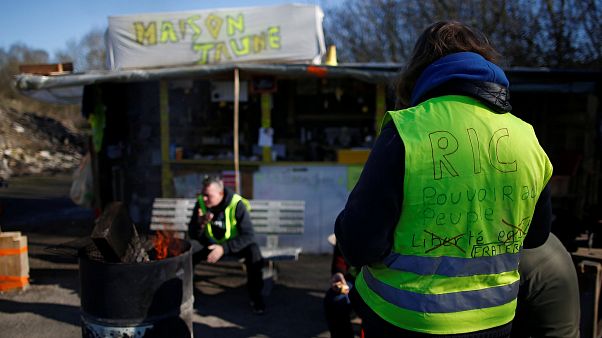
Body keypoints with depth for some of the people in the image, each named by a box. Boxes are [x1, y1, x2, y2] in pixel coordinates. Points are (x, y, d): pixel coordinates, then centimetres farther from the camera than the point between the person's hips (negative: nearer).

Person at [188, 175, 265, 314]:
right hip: (210, 242, 3)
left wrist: (224, 248, -38)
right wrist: (200, 224, -34)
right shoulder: (201, 203, -14)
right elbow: (192, 235, -11)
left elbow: (248, 235, -29)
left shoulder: (236, 204, -26)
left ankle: (255, 295, -12)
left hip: (234, 243, -3)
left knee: (253, 251, -32)